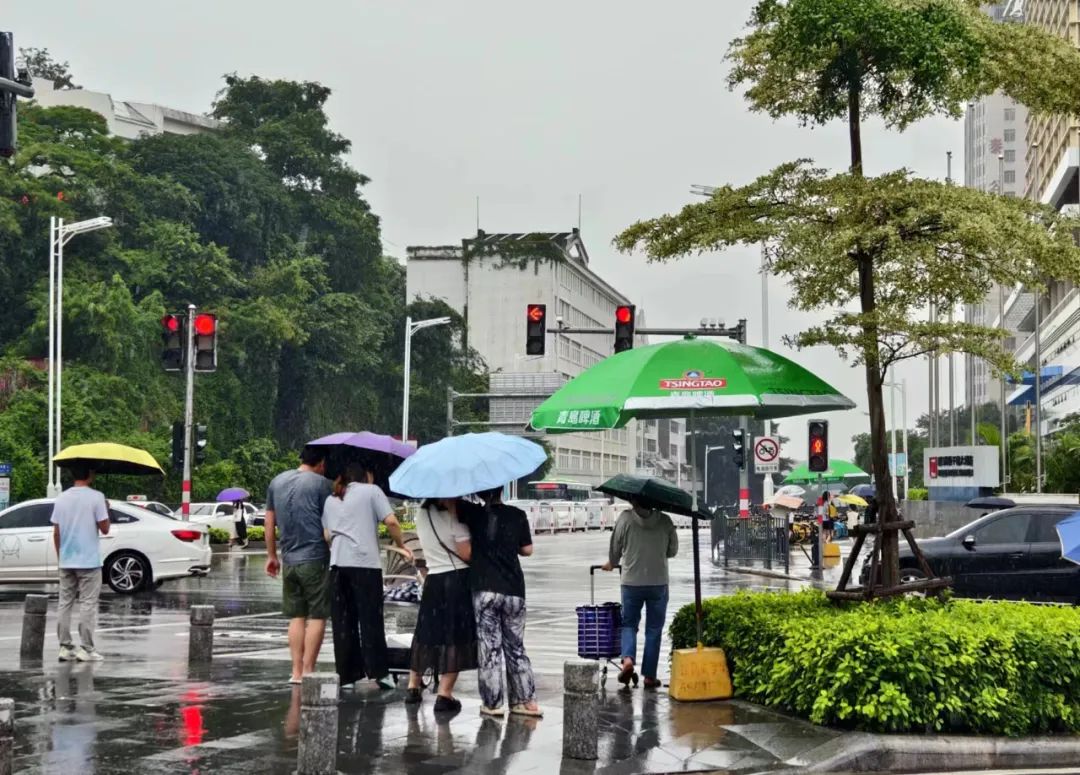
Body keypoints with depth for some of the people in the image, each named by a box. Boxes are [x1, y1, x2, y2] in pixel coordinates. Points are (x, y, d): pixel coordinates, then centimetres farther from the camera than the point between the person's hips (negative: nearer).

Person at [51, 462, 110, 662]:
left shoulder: (61, 498, 5)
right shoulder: (96, 497, -10)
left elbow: (56, 533, 7)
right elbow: (104, 529, -8)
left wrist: (60, 557, 16)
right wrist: (106, 510, 9)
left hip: (66, 562, 5)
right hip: (88, 561, -4)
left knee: (65, 604, 9)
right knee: (87, 605, -1)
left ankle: (65, 647, 9)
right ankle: (86, 648, -2)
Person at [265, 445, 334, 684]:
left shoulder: (277, 482, 12)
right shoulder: (320, 483, -5)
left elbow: (269, 522, 14)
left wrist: (271, 555, 21)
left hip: (288, 560, 5)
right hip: (314, 559, -5)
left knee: (296, 616, 11)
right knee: (317, 616, 0)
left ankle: (297, 671, 8)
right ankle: (308, 670, -3)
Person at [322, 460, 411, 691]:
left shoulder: (331, 500, 20)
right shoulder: (372, 491, 5)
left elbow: (327, 534, 16)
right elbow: (391, 522, -5)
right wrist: (401, 545, 7)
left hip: (338, 563, 4)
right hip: (366, 562, -4)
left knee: (343, 621, 6)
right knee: (370, 619, -1)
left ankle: (347, 674, 7)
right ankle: (379, 672, -4)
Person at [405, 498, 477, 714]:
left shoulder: (422, 515, 7)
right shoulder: (453, 518, -14)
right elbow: (467, 554, -15)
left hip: (432, 580, 6)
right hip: (457, 579, -6)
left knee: (427, 632, 17)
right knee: (455, 637, -3)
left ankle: (413, 687, 25)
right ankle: (444, 695, -5)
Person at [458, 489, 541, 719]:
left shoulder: (475, 514, -3)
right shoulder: (517, 516, 2)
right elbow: (527, 550, 8)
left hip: (485, 590, -2)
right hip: (514, 590, 2)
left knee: (490, 648, 2)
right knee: (515, 646, 12)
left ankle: (492, 703, 3)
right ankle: (525, 700, 11)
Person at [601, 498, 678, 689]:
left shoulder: (625, 518, -7)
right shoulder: (665, 521, -2)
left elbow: (616, 546, 0)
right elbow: (673, 550, 7)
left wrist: (612, 563, 20)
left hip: (632, 582, -1)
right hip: (658, 582, 1)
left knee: (629, 624, 15)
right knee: (654, 630, 11)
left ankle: (628, 658, -10)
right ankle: (649, 676, 11)